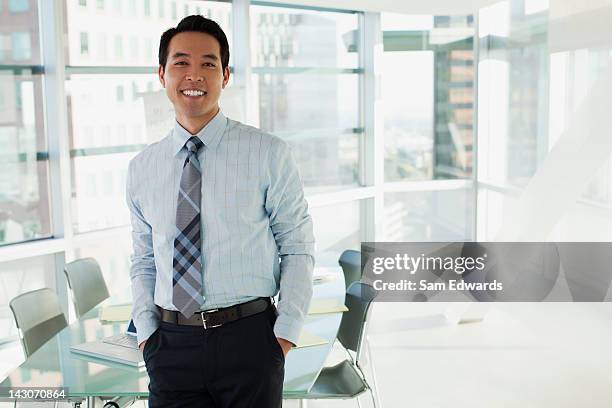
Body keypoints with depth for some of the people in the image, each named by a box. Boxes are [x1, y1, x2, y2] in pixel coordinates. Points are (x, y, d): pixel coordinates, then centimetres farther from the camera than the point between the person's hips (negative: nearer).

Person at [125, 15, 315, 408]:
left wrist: (285, 335, -9)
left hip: (250, 339, -2)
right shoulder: (142, 168, 6)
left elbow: (299, 250, -3)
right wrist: (146, 332, 2)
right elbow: (143, 260, 12)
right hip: (171, 344, 3)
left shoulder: (269, 154, -4)